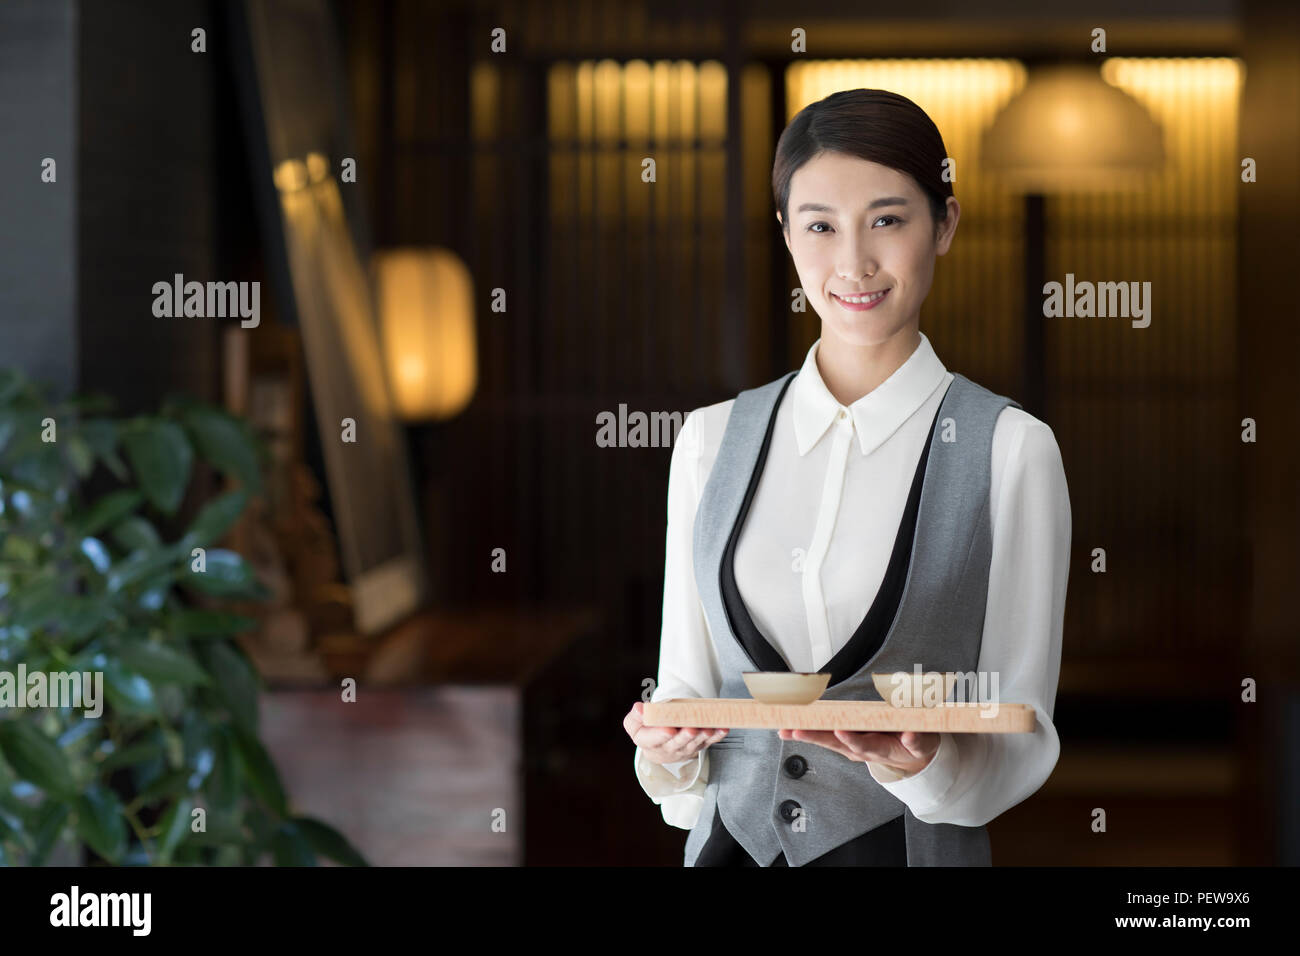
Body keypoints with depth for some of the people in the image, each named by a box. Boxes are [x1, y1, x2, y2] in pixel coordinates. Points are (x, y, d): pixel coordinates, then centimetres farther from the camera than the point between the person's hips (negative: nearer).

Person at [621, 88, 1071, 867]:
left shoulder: (1010, 449, -8)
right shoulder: (712, 440, 4)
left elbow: (1021, 735, -6)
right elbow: (686, 680, 8)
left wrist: (925, 760, -24)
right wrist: (668, 743, -12)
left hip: (910, 846, -3)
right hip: (732, 841, 3)